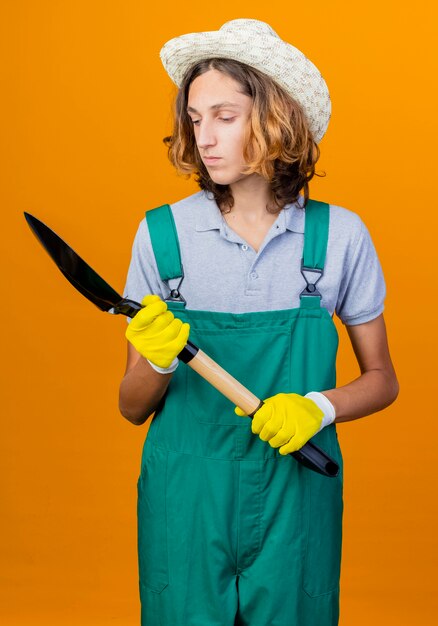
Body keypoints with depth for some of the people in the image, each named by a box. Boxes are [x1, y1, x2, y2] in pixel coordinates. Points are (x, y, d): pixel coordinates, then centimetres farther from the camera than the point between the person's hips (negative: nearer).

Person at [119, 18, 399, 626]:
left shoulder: (339, 235, -5)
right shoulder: (162, 233, -5)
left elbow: (382, 380, 6)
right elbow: (133, 408, 0)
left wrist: (319, 406, -13)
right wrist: (158, 362, -21)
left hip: (296, 491, 0)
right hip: (186, 496, 0)